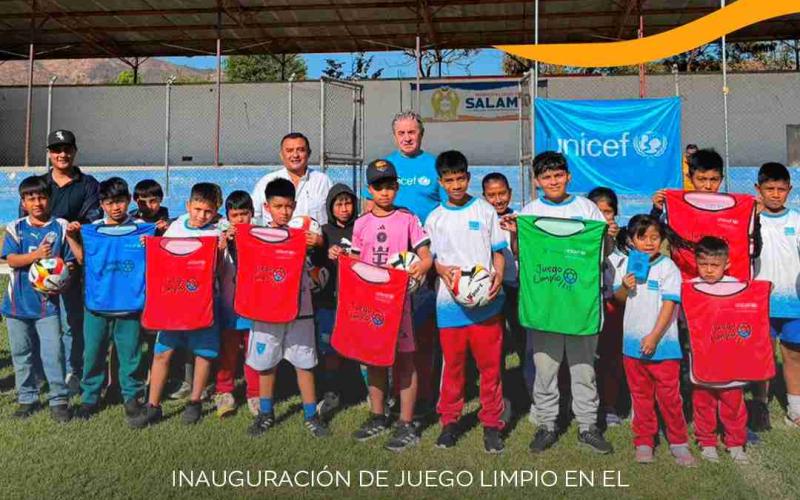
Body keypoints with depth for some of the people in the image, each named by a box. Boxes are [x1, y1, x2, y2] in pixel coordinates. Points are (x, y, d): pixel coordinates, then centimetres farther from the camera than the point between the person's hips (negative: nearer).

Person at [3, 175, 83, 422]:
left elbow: (72, 261, 0)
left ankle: (59, 400, 7)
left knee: (53, 353, -4)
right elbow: (11, 260, -9)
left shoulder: (61, 227, -1)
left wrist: (63, 274, -20)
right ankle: (27, 398, 26)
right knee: (21, 353, 12)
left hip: (48, 302, -2)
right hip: (18, 302, 2)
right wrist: (36, 255, -24)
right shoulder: (15, 228, 2)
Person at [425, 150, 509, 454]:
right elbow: (430, 257, 10)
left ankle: (492, 423, 17)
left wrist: (498, 278, -12)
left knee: (490, 364, 3)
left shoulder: (485, 211, 6)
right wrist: (442, 270, -12)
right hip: (449, 302, 1)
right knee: (452, 364, 8)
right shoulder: (435, 218, 9)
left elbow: (498, 252, 6)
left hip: (485, 301, -1)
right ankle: (450, 420, 24)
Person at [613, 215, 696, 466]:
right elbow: (618, 297, 13)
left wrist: (654, 336, -17)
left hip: (662, 343, -4)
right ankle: (644, 441, 24)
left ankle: (679, 442, 19)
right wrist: (625, 287, -9)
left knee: (669, 395, 2)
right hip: (633, 343, 4)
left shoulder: (668, 267, -8)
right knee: (640, 395, 13)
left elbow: (669, 304, -12)